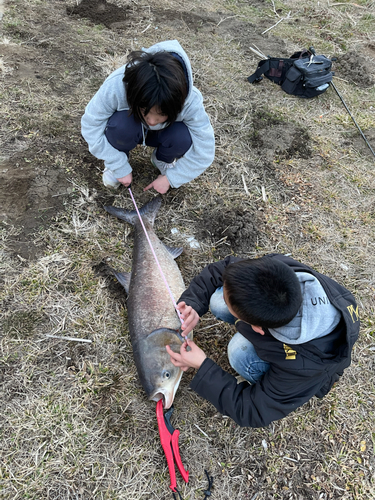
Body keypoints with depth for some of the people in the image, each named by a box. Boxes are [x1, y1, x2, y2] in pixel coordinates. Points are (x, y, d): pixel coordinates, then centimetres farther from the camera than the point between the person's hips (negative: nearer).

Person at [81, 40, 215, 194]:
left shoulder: (190, 100, -35)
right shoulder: (115, 87, -38)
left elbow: (204, 149, -25)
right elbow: (91, 124, -25)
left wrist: (171, 177, -21)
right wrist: (120, 168, -24)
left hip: (162, 134, 1)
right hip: (128, 129, -1)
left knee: (183, 136, -32)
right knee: (121, 124, -36)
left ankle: (163, 159, 3)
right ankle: (118, 160, -2)